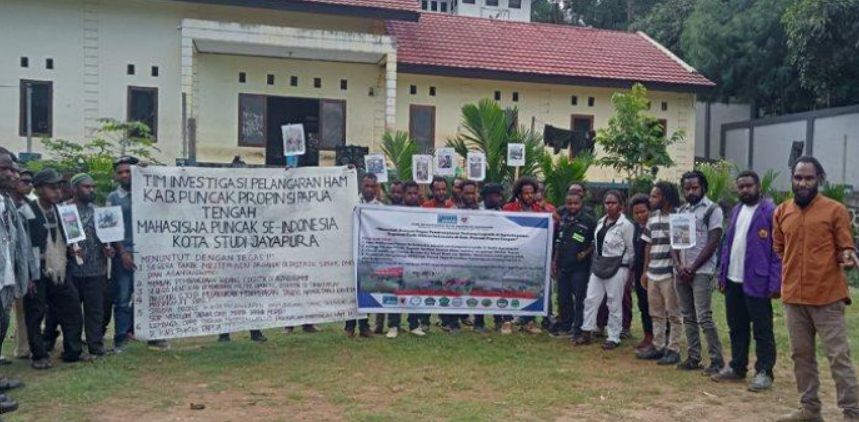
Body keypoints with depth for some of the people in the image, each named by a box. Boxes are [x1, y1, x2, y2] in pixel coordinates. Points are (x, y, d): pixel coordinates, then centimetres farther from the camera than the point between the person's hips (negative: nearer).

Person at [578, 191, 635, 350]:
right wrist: (598, 261, 9)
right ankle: (586, 333, 17)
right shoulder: (601, 222, 11)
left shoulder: (626, 225, -11)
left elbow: (631, 249, -8)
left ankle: (613, 338, 11)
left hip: (617, 267, -7)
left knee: (614, 304, 2)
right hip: (599, 265, 7)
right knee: (591, 299, 8)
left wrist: (625, 268, -6)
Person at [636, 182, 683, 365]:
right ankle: (658, 346, 22)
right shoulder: (653, 217, 13)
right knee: (656, 314, 13)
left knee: (673, 314, 1)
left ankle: (673, 349, 8)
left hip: (670, 274, -7)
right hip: (653, 273, 7)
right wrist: (645, 271, 16)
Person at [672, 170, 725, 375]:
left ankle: (717, 360, -2)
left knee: (703, 317, -10)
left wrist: (693, 268, -11)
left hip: (701, 271, -6)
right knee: (688, 317, 8)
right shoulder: (680, 211, 14)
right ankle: (693, 358, 14)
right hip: (681, 272, 6)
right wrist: (679, 266, -4)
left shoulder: (712, 209, -5)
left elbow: (713, 243, -10)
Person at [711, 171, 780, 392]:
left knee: (762, 330, 2)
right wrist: (722, 275, 11)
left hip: (757, 282, -7)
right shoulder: (736, 211, 14)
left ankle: (764, 372, 12)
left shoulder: (770, 212, -9)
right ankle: (737, 367, 26)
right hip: (733, 281, 7)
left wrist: (775, 283, -16)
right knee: (737, 327, 15)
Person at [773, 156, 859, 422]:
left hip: (828, 296, -4)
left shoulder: (835, 210, -4)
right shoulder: (781, 212, 8)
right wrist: (785, 278, 9)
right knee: (801, 355, 12)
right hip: (793, 297, 5)